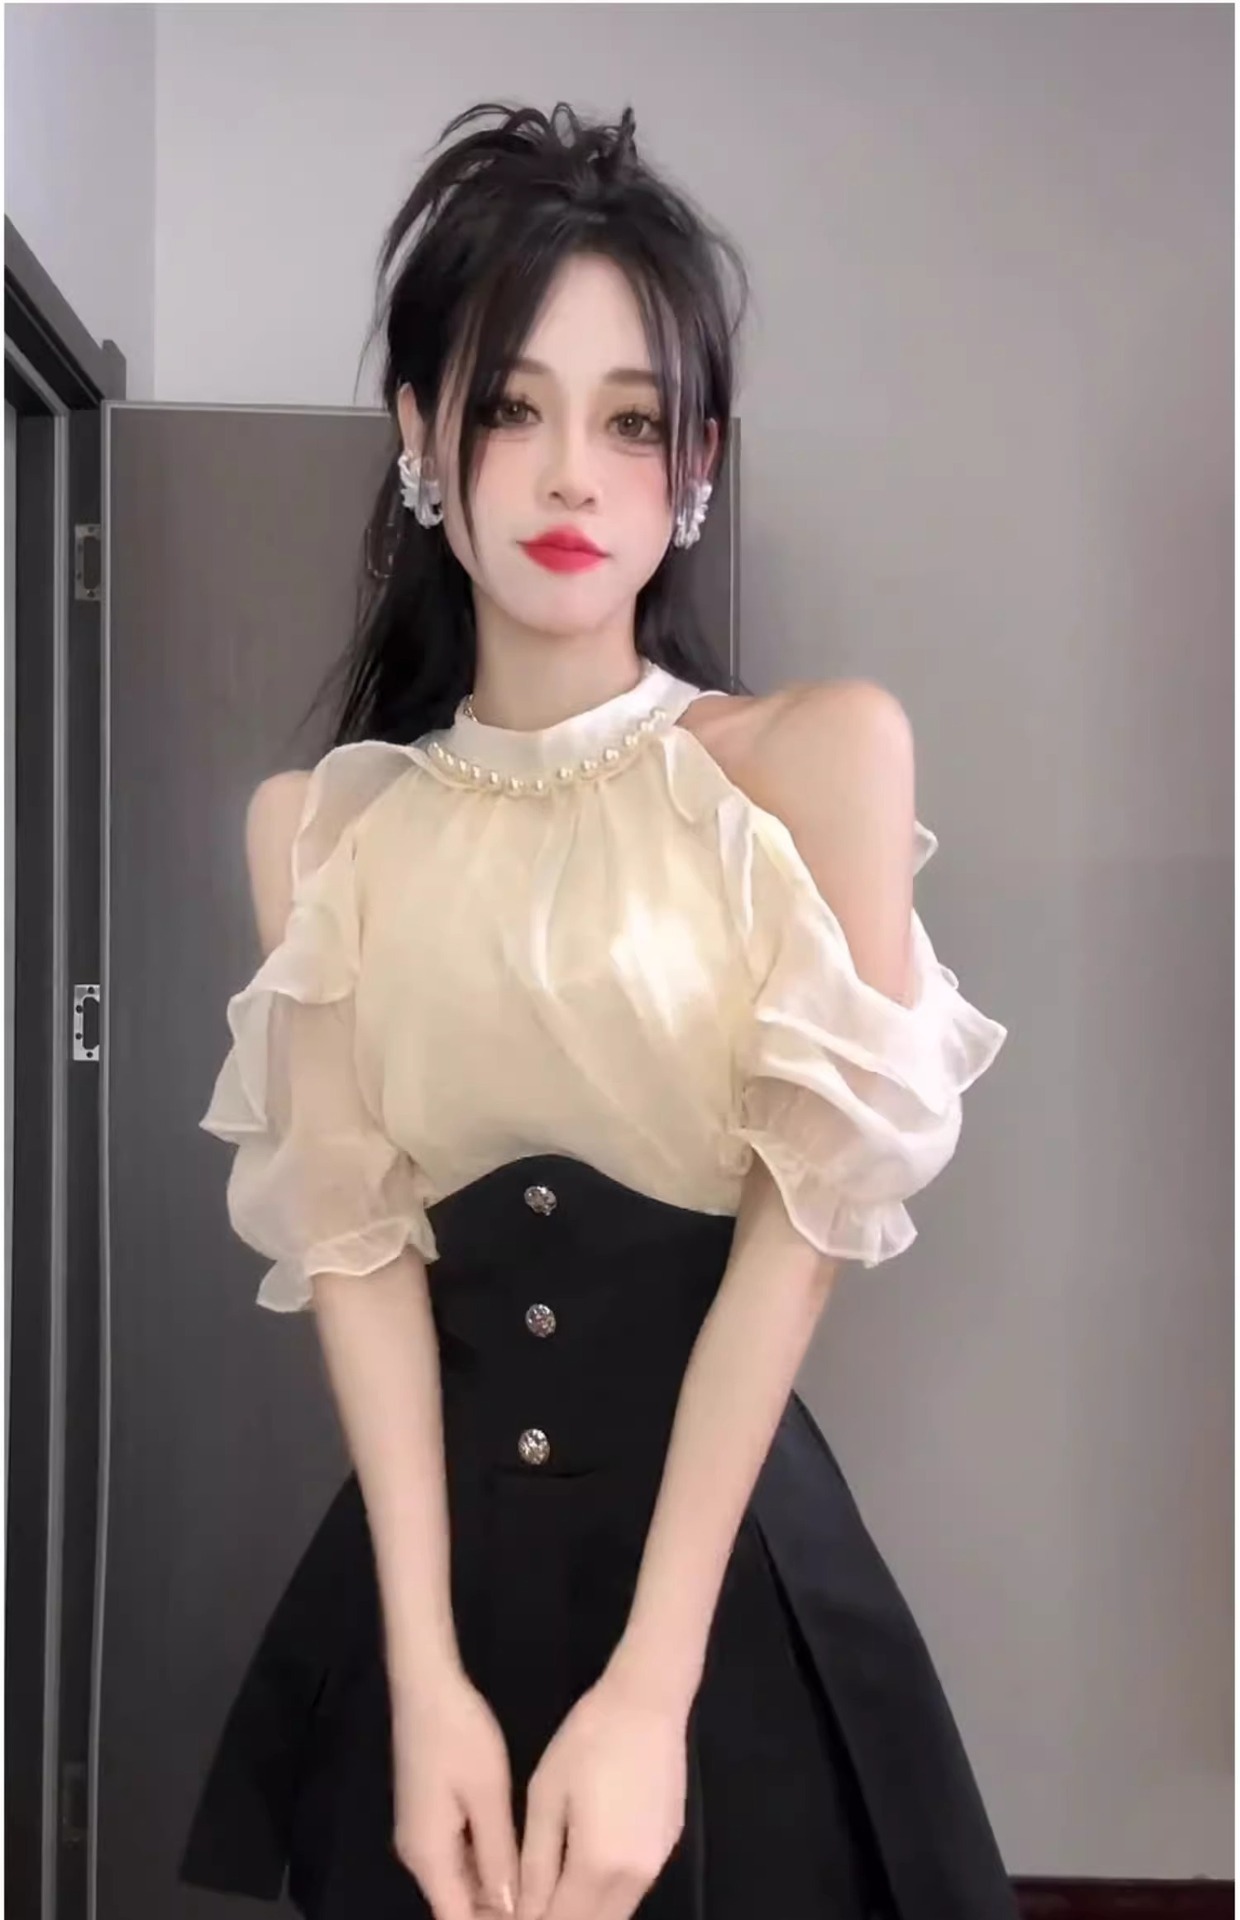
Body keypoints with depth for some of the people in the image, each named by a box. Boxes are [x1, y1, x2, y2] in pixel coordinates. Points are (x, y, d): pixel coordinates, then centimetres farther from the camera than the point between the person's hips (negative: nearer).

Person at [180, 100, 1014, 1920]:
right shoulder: (320, 822, 1)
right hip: (438, 1551, 3)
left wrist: (648, 1686, -16)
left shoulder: (818, 752, -7)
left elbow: (804, 1215, -12)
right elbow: (354, 1228, -4)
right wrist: (426, 1675, -13)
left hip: (727, 1541, -2)